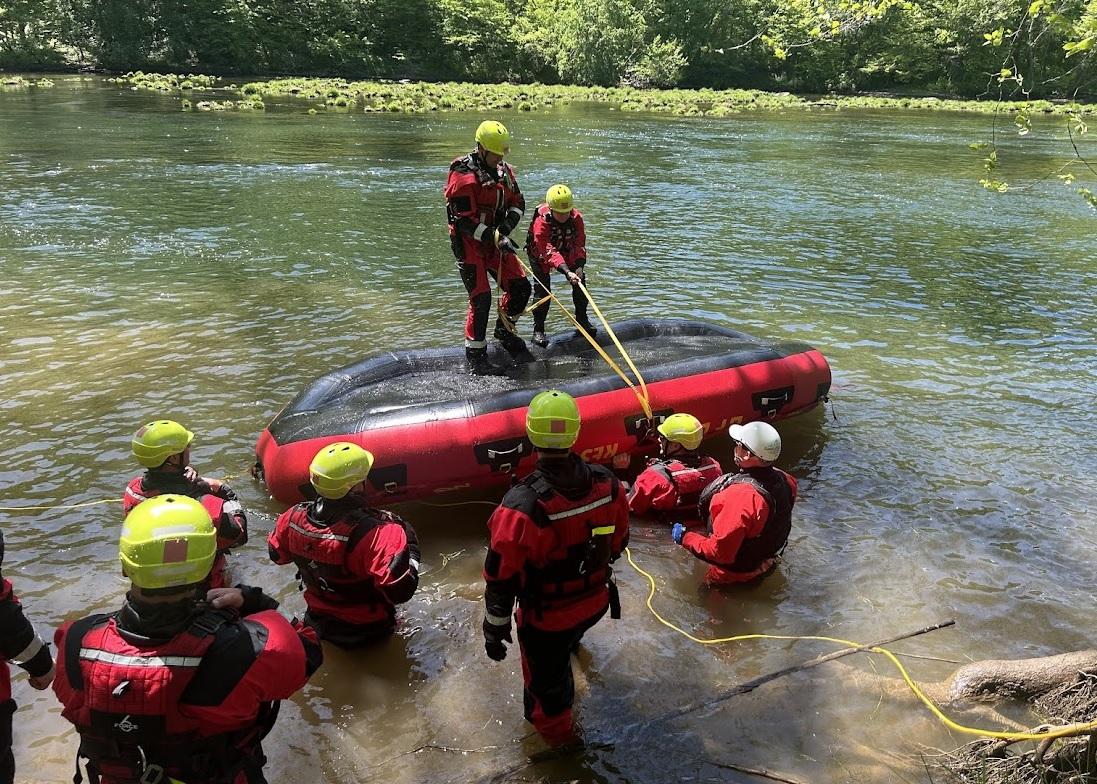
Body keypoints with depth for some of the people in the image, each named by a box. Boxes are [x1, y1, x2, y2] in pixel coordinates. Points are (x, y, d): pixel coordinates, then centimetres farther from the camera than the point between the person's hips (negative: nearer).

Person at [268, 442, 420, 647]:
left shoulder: (294, 519, -19)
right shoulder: (378, 533, -38)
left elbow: (277, 554, 2)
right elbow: (399, 591, -36)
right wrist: (411, 550, -21)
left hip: (320, 623, 5)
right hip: (367, 632, -4)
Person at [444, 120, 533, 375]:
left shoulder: (504, 171, 7)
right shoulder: (464, 174, -16)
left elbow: (518, 203, 11)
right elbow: (464, 219, -21)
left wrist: (506, 227, -10)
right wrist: (496, 239, -24)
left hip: (495, 240, 7)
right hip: (469, 242, -7)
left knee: (520, 288, 6)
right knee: (481, 298, -11)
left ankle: (504, 330, 32)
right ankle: (476, 358, 0)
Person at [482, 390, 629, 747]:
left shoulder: (522, 506, -34)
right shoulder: (607, 484, -18)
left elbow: (502, 578, -23)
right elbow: (618, 541, 0)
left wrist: (495, 628, -7)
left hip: (547, 619, -4)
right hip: (596, 603, 4)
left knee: (546, 676, 24)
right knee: (565, 642, 36)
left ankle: (556, 730, 49)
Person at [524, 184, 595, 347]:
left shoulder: (576, 218, -25)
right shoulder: (541, 222, -37)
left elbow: (579, 245, -25)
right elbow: (550, 252, -44)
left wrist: (579, 266, -42)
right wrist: (567, 272, -56)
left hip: (567, 252, 4)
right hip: (540, 255, -4)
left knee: (580, 281, -2)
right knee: (543, 287, -15)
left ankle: (582, 319, 16)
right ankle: (538, 330, -8)